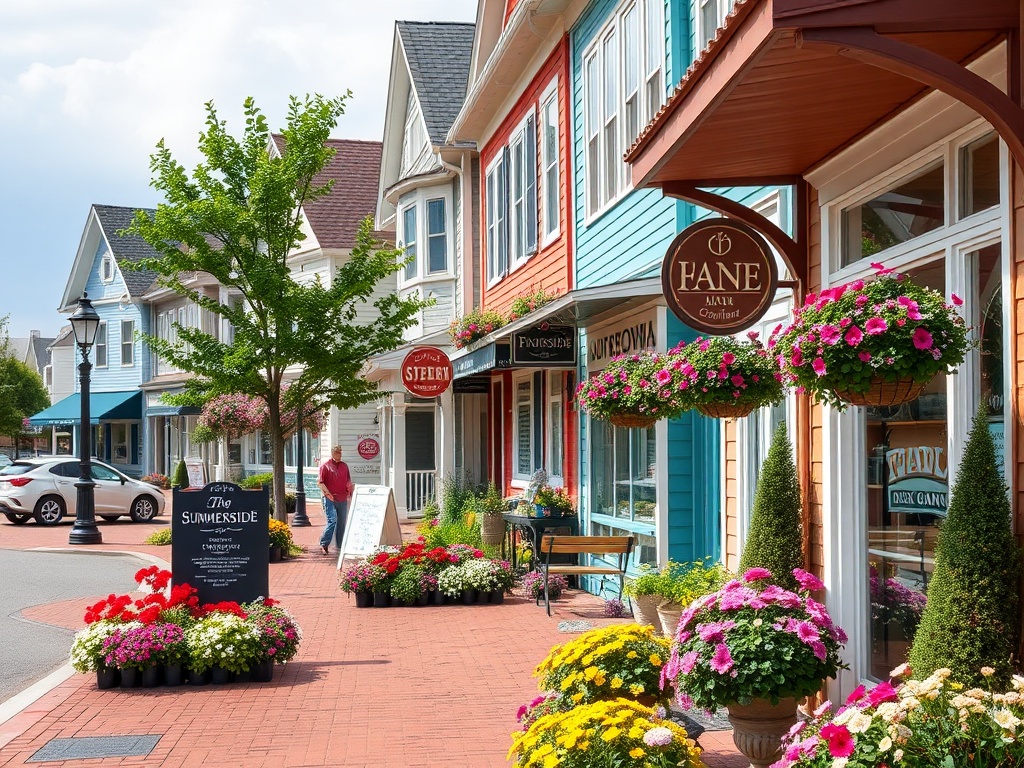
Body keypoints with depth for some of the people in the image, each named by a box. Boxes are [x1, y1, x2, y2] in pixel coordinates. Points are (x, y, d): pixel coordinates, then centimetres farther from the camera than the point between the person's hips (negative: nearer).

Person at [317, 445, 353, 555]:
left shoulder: (344, 466, 15)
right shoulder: (325, 466, -1)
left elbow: (348, 481, 20)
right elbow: (320, 482, -6)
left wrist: (350, 492, 5)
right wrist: (328, 494, -13)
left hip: (342, 499, 5)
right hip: (330, 499, -5)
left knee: (342, 522, 7)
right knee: (332, 521, -15)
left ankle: (340, 545, 14)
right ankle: (324, 544, -9)